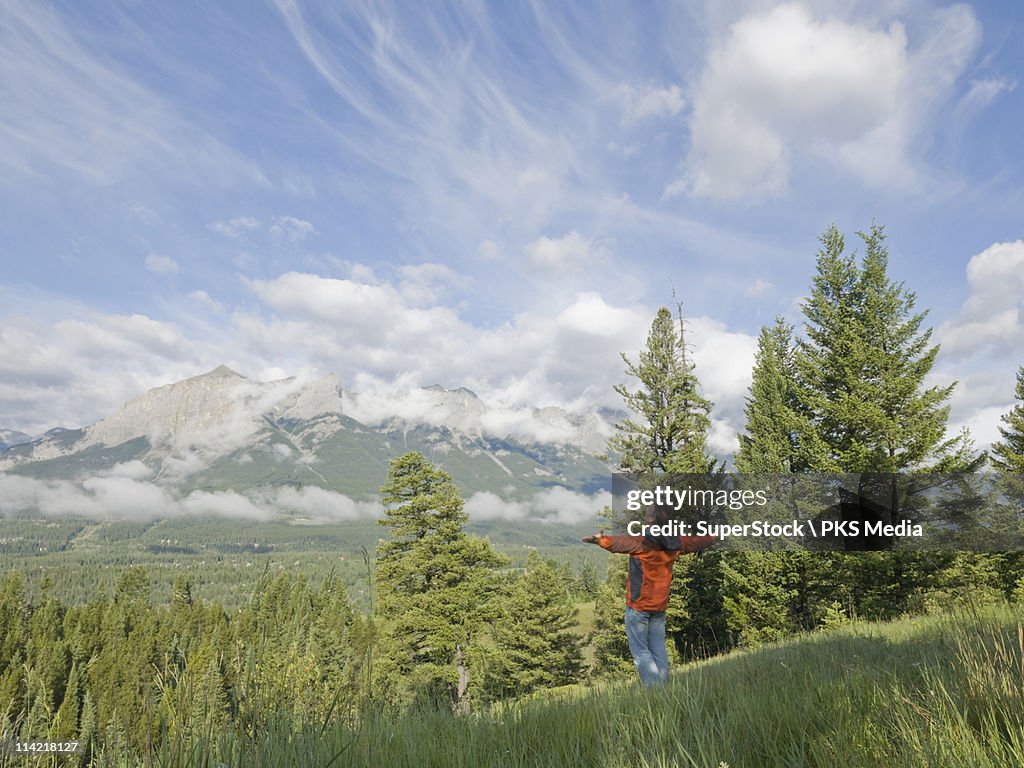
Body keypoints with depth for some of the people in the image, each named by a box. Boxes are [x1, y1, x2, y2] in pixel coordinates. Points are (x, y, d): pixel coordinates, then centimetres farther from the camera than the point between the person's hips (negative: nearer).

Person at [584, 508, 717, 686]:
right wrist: (713, 537, 42)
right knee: (658, 649, 13)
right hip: (660, 606, 6)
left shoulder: (641, 542, -17)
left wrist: (602, 540, -57)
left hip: (638, 605, -6)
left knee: (639, 649, 1)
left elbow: (620, 542, -39)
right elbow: (696, 542, 22)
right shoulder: (675, 544, 4)